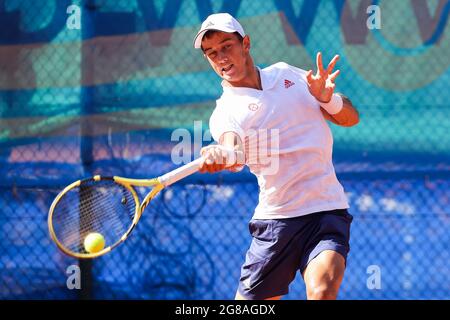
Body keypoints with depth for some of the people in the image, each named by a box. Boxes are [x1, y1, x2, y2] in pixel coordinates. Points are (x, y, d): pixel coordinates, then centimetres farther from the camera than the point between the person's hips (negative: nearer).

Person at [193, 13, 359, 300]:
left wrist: (327, 98, -8)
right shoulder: (226, 111, -2)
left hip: (327, 209, 1)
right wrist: (221, 155, -50)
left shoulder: (287, 74, 10)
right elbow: (234, 151, -26)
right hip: (277, 219, -1)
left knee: (322, 292, -24)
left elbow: (350, 118, 13)